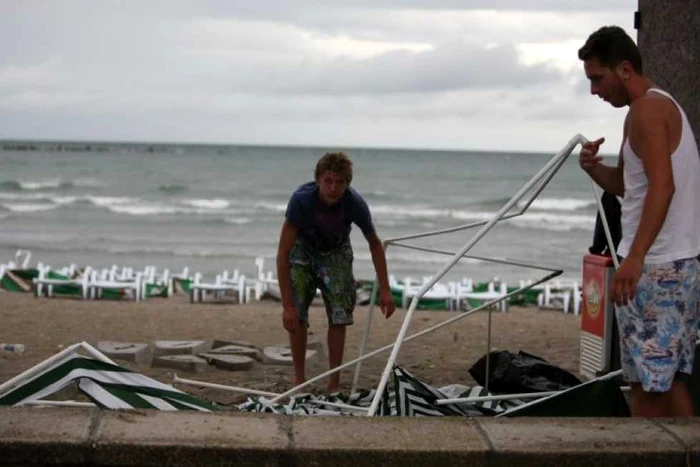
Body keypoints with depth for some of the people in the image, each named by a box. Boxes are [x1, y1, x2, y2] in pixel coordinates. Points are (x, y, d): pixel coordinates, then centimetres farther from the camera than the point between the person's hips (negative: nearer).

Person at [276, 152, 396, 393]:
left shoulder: (355, 203, -32)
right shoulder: (301, 199, -38)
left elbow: (374, 244, -11)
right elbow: (283, 254, -34)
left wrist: (385, 290, -13)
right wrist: (287, 306, -37)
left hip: (336, 253, 1)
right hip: (303, 249, -1)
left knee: (339, 316, -8)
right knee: (297, 316, -12)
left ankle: (334, 384, 3)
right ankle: (299, 380, 2)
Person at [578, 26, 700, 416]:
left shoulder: (646, 109, -12)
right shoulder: (663, 105, 19)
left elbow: (662, 186, -25)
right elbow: (627, 185, 25)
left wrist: (635, 257, -32)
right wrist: (594, 167, 4)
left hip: (656, 267, -10)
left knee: (648, 382, -5)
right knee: (668, 377, 12)